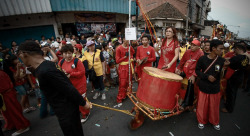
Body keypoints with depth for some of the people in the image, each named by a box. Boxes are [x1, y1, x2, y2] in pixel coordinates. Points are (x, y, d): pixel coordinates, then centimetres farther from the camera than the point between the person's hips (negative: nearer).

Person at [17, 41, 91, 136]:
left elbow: (69, 89, -25)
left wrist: (83, 103, -17)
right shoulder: (47, 64, 0)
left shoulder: (46, 71, -29)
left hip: (66, 111, -9)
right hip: (65, 109, 9)